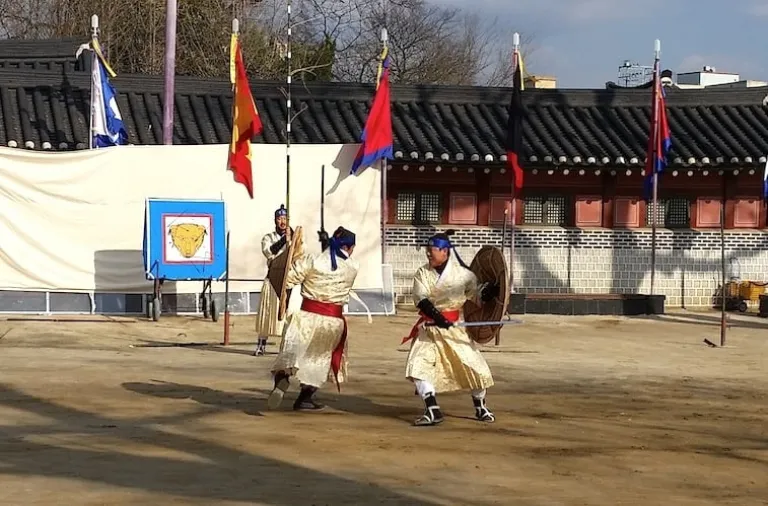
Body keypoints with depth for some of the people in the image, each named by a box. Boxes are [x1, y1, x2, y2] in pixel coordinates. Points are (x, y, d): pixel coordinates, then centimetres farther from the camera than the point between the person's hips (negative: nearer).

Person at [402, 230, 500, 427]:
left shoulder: (462, 273, -5)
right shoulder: (422, 274, -2)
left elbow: (476, 295, 6)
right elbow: (421, 299, -15)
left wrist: (491, 290, -16)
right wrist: (435, 314, -33)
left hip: (454, 326, -1)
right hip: (429, 327, 1)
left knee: (473, 364, 1)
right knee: (418, 365, -15)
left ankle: (480, 406, 25)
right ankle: (433, 410, -14)